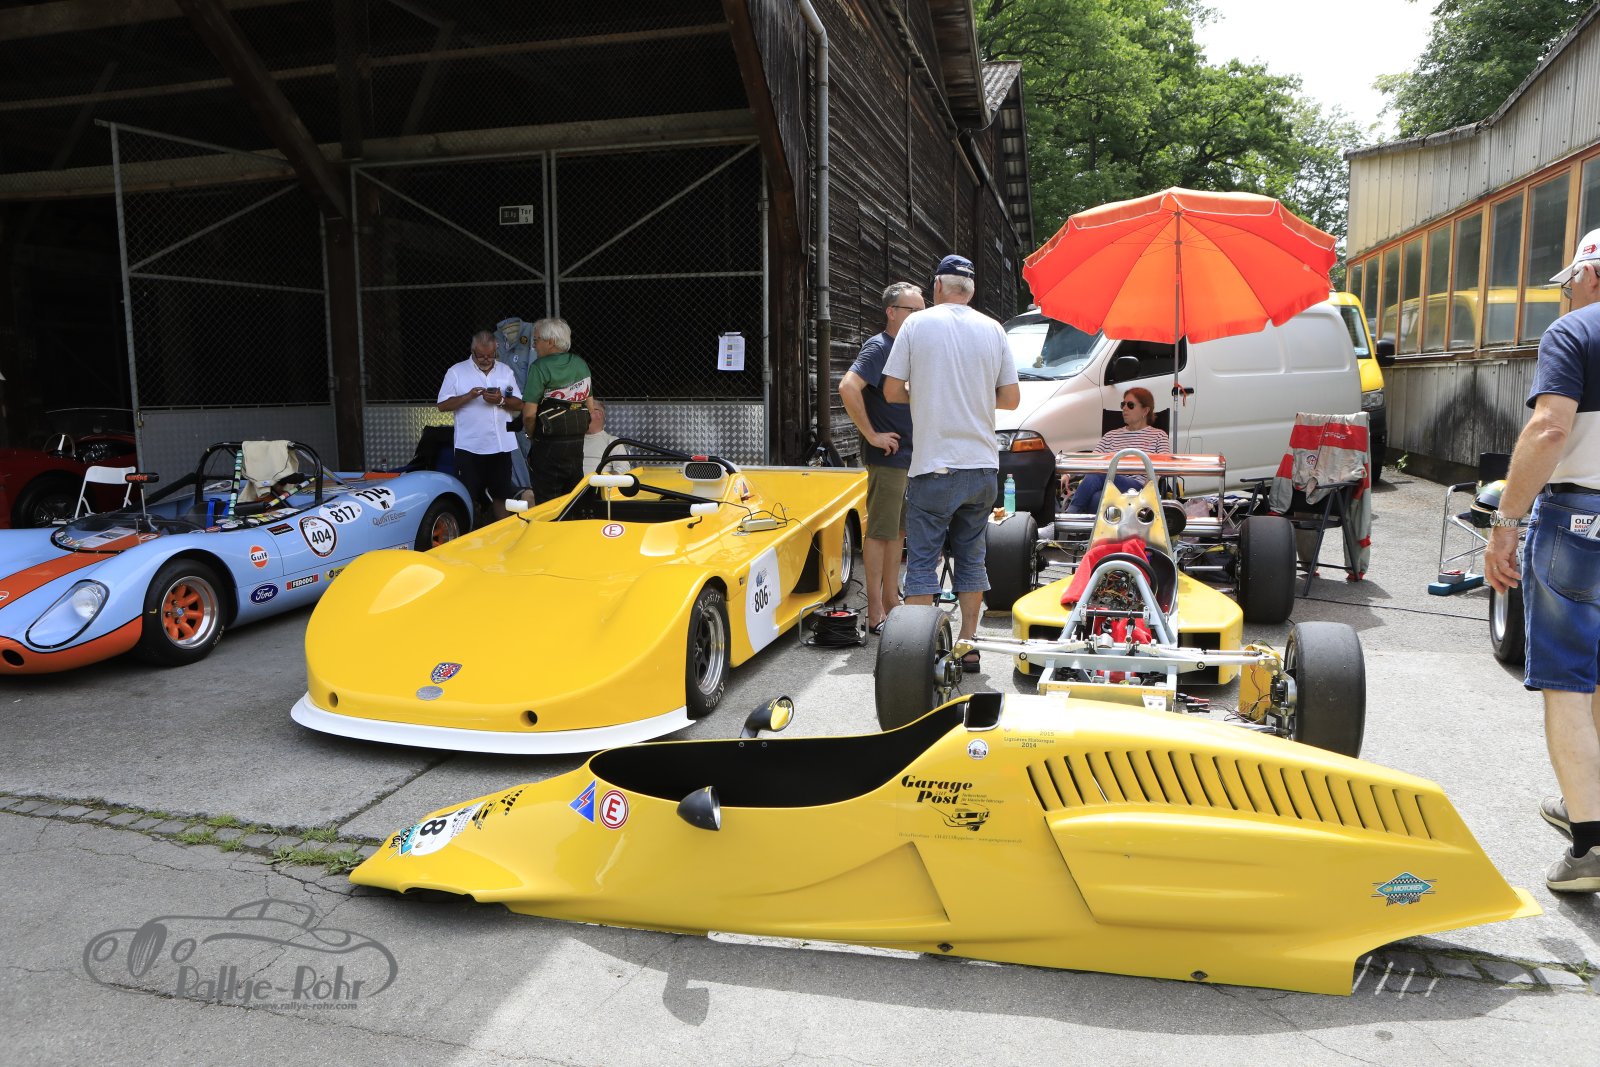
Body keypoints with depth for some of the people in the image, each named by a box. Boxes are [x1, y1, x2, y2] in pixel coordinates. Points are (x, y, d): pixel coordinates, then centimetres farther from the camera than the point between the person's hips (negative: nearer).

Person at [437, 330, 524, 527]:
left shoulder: (505, 371, 10)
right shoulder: (456, 372, 1)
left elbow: (519, 404, 8)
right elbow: (443, 405, -3)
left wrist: (501, 400, -12)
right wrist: (468, 396, -16)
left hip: (501, 445, 3)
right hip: (469, 446, -3)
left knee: (502, 494, 10)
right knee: (468, 497, 0)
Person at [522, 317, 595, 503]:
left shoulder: (540, 367, -11)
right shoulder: (581, 364, 8)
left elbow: (529, 414, -16)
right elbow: (591, 408, 12)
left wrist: (531, 435, 1)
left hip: (548, 446, -6)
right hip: (578, 444, 6)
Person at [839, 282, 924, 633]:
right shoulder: (878, 347, -13)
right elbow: (848, 387, -28)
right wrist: (871, 435, -23)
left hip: (910, 457, 9)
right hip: (887, 458, -9)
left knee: (897, 532, 15)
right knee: (880, 533, -3)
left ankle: (891, 601, 25)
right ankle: (875, 613, 2)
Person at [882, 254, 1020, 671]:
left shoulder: (917, 324, -2)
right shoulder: (993, 329, 6)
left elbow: (892, 391, -3)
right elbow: (1011, 399, 6)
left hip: (933, 467, -4)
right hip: (982, 465, 4)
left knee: (922, 561, 2)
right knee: (971, 557, 13)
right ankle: (969, 648, 17)